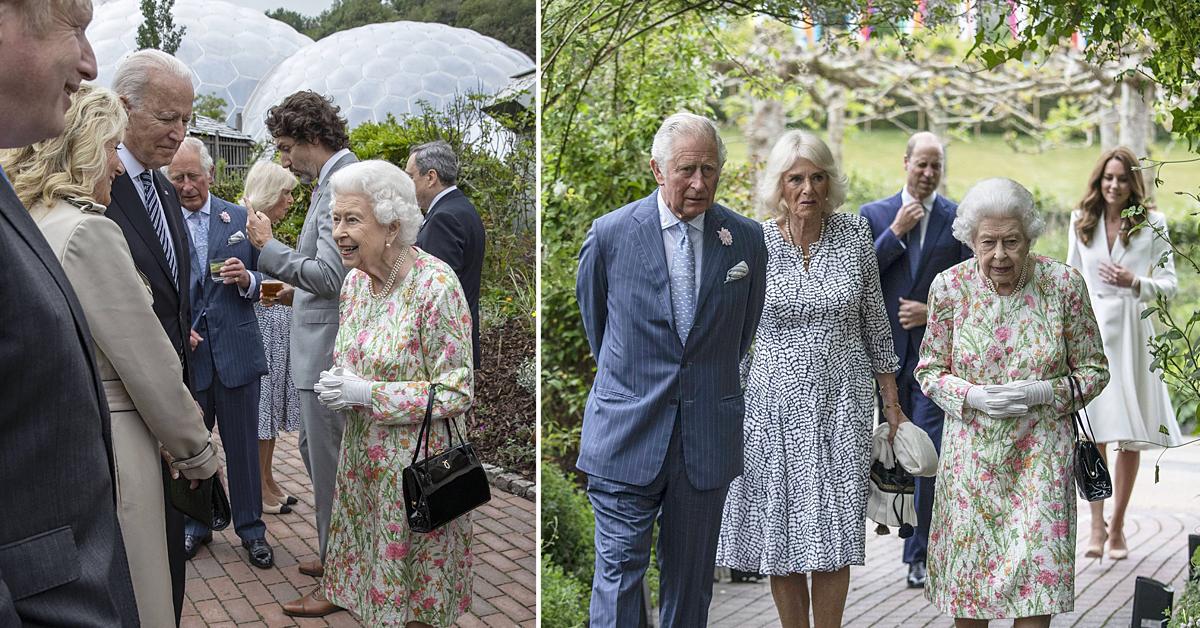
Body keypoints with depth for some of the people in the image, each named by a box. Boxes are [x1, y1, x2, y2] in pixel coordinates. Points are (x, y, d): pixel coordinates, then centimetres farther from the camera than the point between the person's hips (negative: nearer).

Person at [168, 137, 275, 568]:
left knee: (243, 445, 8)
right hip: (184, 351, -1)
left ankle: (251, 527, 22)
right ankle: (195, 524, 30)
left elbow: (261, 282, 9)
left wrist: (247, 279, -13)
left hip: (236, 350, 1)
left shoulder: (240, 218, 3)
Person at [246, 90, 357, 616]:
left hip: (331, 350, -11)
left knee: (330, 465, 0)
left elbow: (329, 276, -26)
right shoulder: (338, 180, 13)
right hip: (321, 347, 11)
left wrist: (268, 247, -15)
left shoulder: (342, 185, -20)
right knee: (315, 450, 21)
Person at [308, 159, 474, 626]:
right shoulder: (355, 280, 4)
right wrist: (337, 386, -4)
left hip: (416, 462, -7)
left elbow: (456, 392, -18)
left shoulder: (436, 284, -19)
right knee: (372, 579, 16)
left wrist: (367, 394, -21)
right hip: (362, 460, 7)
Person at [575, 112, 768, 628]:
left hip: (708, 439, 2)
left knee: (690, 577, 12)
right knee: (619, 572, -1)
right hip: (627, 432, -2)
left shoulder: (746, 239, 0)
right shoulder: (610, 234, -5)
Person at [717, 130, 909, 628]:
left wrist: (892, 405, 9)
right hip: (776, 404, -1)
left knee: (834, 534, 4)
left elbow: (874, 322, 7)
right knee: (781, 531, 6)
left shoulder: (855, 234, 0)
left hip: (843, 401, 1)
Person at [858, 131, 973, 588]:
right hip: (887, 348, 2)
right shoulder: (874, 215, 6)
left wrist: (933, 311, -10)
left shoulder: (959, 218, 3)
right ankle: (910, 530, 28)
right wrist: (897, 232, -9)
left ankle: (918, 554, 1)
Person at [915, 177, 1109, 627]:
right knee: (967, 573, 8)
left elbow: (1093, 370, 2)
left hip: (1040, 454, -1)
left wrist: (1041, 393, -15)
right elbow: (929, 370, 4)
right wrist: (975, 396, -15)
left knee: (1038, 572, -2)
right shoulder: (949, 286, -6)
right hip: (971, 452, 1)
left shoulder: (1064, 283, -7)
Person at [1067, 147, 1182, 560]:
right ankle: (1097, 525, 1)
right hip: (1090, 330, 1)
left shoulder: (1153, 224, 2)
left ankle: (1117, 525, 15)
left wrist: (1134, 283, -17)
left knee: (1131, 437, 3)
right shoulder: (1081, 222, 10)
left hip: (1133, 333, -1)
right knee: (1094, 433, -5)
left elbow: (1169, 285, 2)